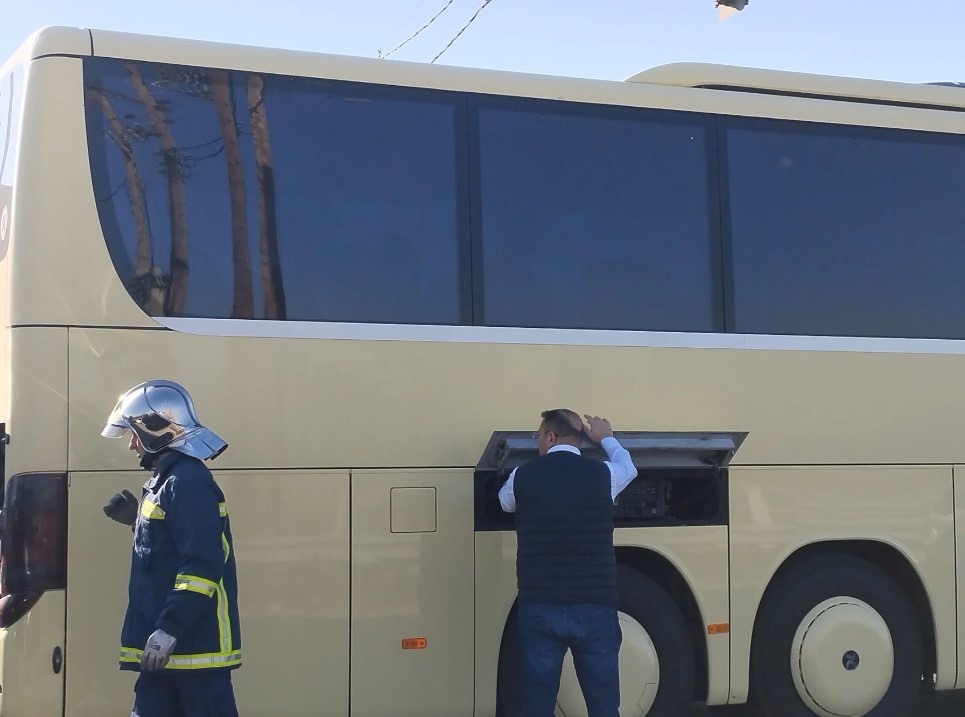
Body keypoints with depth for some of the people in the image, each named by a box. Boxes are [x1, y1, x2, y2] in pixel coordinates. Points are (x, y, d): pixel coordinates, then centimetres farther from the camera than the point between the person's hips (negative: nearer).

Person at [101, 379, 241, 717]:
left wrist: (169, 629, -26)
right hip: (163, 642, 10)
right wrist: (138, 519, 14)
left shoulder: (188, 482, -16)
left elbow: (203, 564, -24)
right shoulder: (167, 480, 16)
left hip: (195, 641, -10)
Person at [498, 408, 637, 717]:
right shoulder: (602, 474, 0)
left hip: (539, 608, 0)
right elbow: (628, 467, 25)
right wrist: (606, 438, 44)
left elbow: (505, 502, 25)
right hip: (594, 607, 0)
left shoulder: (523, 477, 0)